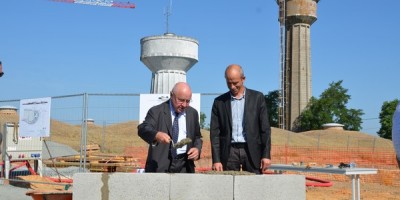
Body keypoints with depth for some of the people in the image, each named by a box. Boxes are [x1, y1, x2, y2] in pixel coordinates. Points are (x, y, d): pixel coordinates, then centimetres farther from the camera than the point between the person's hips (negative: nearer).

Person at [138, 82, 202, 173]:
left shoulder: (193, 113, 13)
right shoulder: (156, 111, -2)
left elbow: (197, 137, 23)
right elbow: (143, 129, -17)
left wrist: (197, 148, 0)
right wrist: (156, 135, -39)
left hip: (184, 166, 4)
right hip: (159, 165, -3)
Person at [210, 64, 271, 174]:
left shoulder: (257, 97, 5)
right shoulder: (219, 102, 7)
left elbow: (265, 129, 3)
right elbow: (215, 133, 4)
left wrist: (266, 155, -4)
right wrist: (216, 160, -4)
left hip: (252, 151, -1)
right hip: (229, 152, 1)